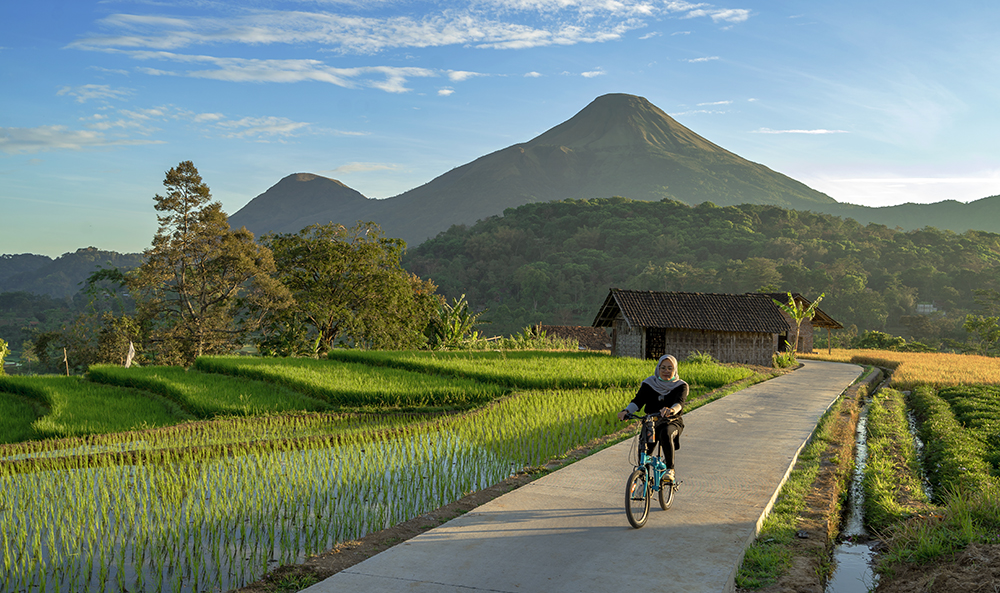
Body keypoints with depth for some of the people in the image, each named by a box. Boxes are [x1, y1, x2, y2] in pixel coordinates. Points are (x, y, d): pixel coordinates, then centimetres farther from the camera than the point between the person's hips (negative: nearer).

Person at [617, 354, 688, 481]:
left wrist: (672, 410, -48)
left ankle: (670, 469, -22)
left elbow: (679, 403, -23)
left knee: (665, 434, -38)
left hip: (672, 422, -2)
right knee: (644, 452, -17)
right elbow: (638, 401, -9)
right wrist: (626, 411, -32)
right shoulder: (649, 384, 3)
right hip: (651, 422, 3)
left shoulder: (680, 386, -3)